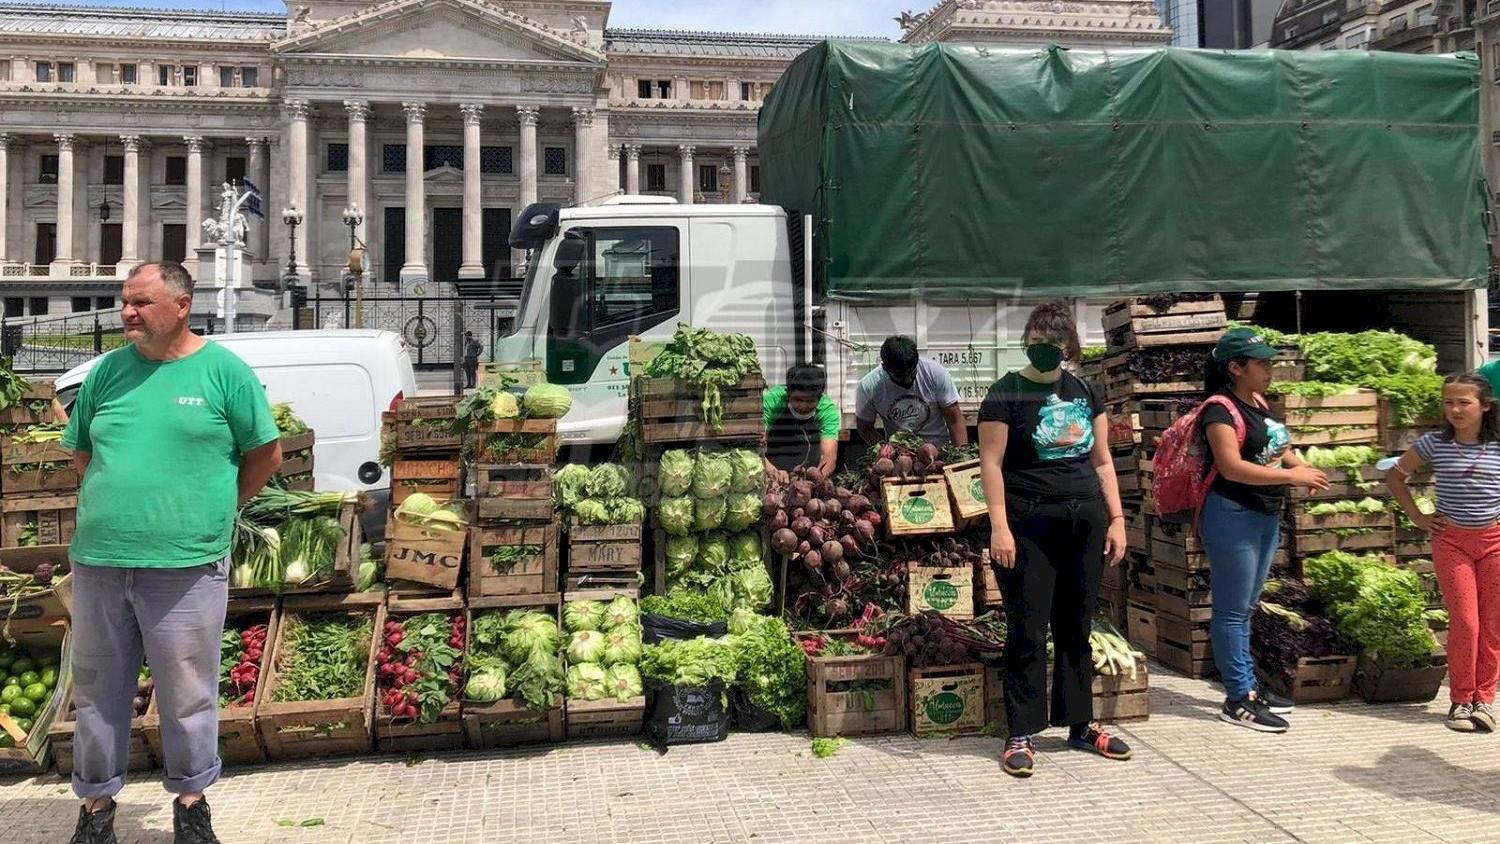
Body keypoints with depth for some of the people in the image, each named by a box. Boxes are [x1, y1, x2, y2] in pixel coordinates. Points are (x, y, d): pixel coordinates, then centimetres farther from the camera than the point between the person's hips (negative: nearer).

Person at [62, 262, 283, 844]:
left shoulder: (223, 370, -3)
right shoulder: (108, 371, 9)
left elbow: (266, 453, 1)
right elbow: (80, 452, 20)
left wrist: (216, 509, 4)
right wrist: (117, 501, 10)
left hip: (185, 565, -4)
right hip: (98, 562, 4)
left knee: (187, 695, 7)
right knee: (98, 692, 14)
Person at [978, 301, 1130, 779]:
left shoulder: (1084, 393, 12)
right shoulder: (1007, 394, -4)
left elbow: (1102, 460, 16)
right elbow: (991, 462, -8)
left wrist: (1116, 518, 9)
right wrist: (999, 526, -15)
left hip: (1085, 522, 5)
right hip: (1030, 524, -5)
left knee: (1077, 627, 12)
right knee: (1028, 630, -2)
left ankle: (1080, 725, 25)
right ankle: (1021, 735, 7)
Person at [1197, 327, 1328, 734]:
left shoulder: (1259, 403, 12)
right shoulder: (1220, 408, -14)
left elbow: (1277, 447, 26)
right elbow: (1232, 467, -24)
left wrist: (1300, 465, 5)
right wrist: (1292, 476, -20)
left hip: (1266, 516, 9)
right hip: (1233, 515, -9)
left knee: (1246, 607, 16)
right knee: (1232, 610, -2)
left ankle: (1248, 687, 26)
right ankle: (1238, 700, 4)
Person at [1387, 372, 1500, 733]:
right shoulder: (1434, 443, -6)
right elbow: (1395, 475, 7)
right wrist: (1416, 517, 2)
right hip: (1451, 541, -1)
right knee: (1465, 622, -3)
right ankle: (1461, 700, 10)